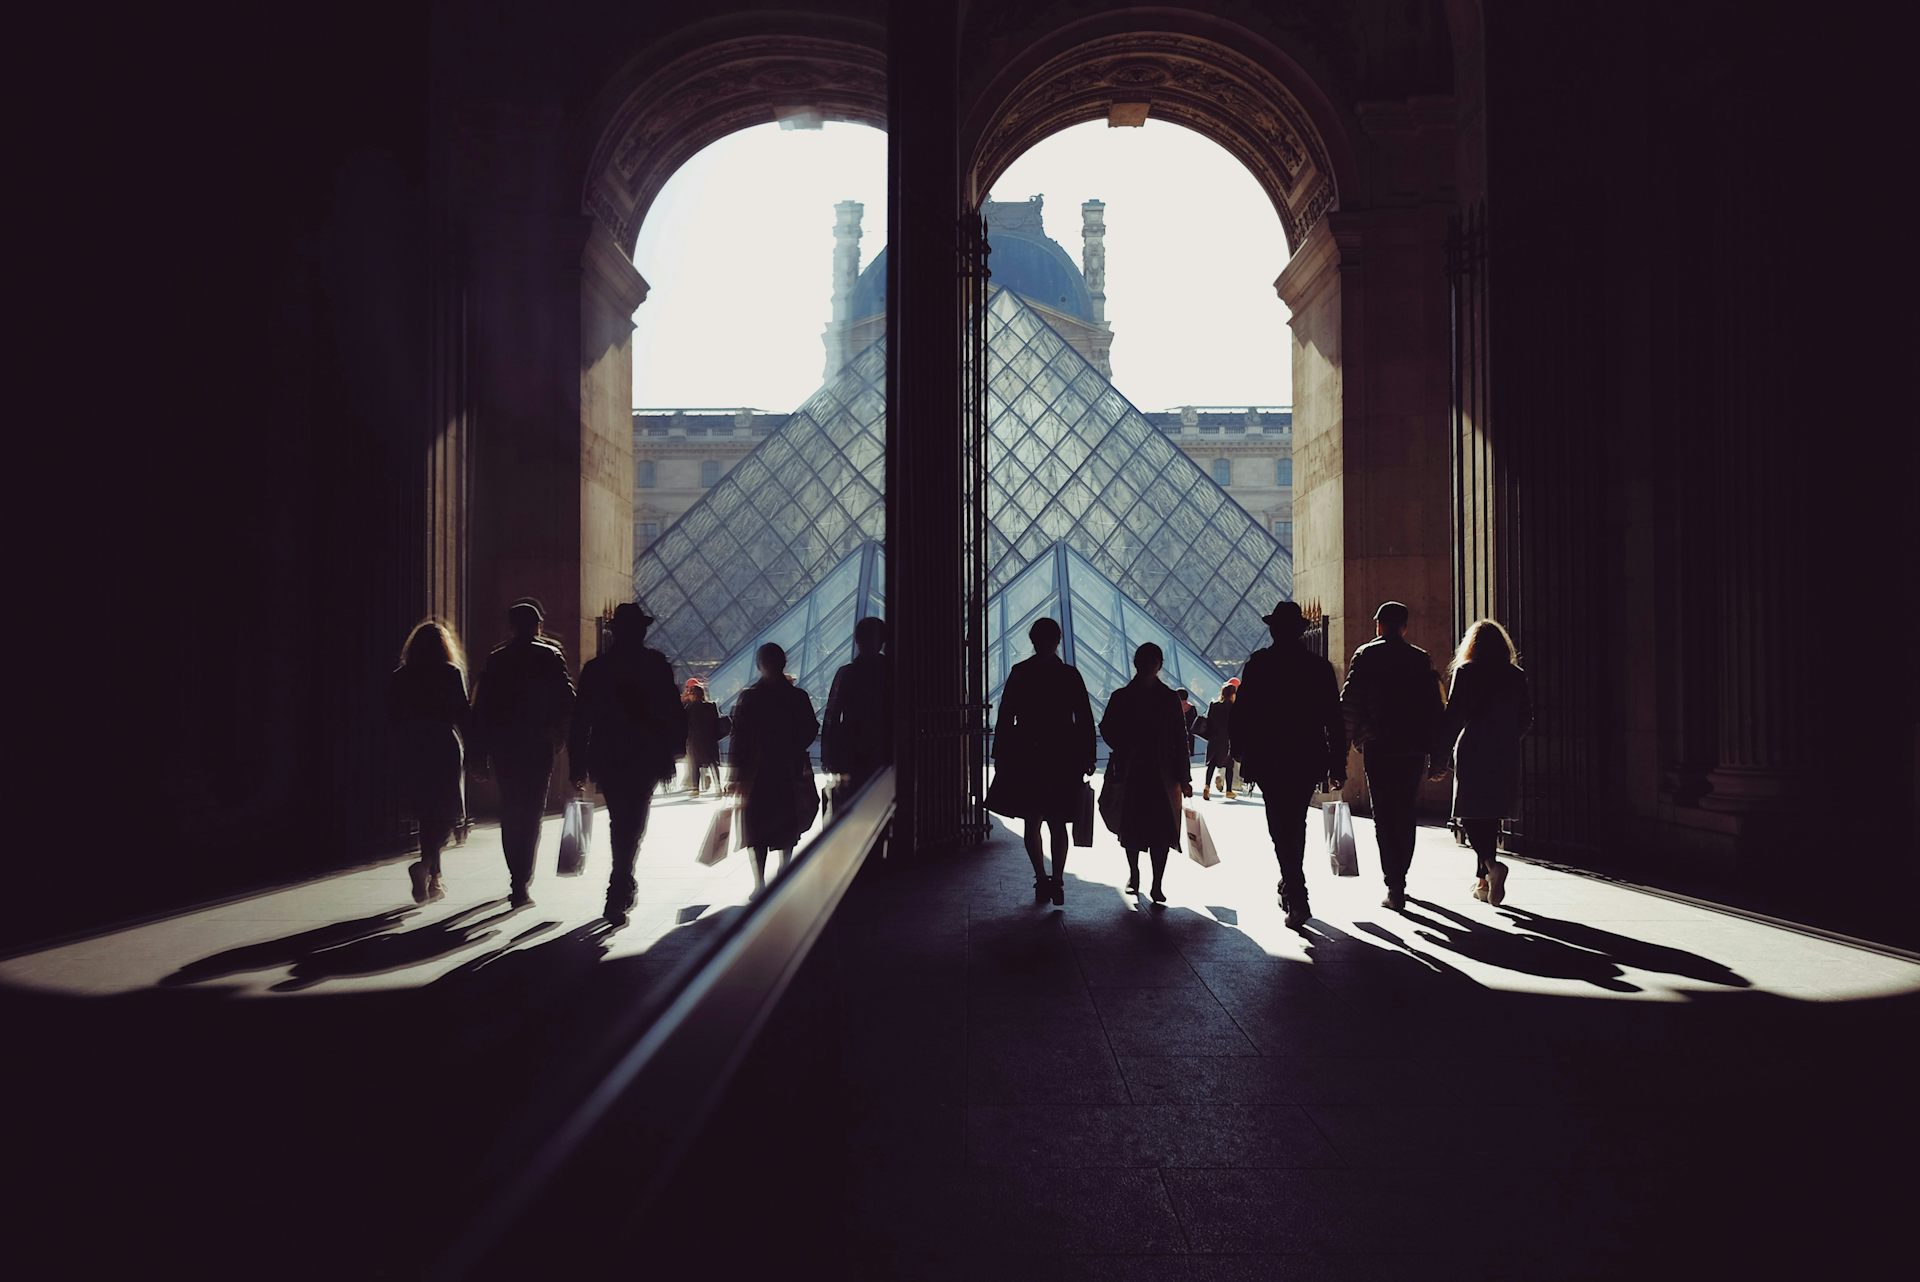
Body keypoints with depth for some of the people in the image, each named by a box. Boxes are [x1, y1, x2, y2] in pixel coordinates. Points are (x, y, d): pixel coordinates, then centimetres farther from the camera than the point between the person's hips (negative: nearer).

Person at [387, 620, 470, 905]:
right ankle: (425, 864, -20)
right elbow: (463, 715, -9)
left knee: (427, 815, 13)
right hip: (443, 750, -4)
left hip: (410, 753, 4)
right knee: (448, 813, 3)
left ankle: (433, 880, 18)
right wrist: (471, 752, -3)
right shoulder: (451, 673, -5)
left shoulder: (399, 677, 6)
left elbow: (392, 719, 8)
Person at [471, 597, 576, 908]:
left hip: (502, 745, 4)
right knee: (531, 814, -3)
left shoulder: (495, 658, 7)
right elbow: (566, 699, -10)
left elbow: (480, 707, 6)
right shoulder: (549, 656, -3)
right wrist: (559, 731, 3)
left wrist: (481, 751, 10)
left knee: (510, 812, 16)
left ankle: (518, 879, 25)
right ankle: (521, 884, -13)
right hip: (537, 745, -4)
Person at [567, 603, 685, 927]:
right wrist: (671, 748, 7)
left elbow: (580, 721, 4)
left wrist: (578, 767, 8)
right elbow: (674, 714, -7)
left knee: (620, 823, 18)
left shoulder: (595, 668, 3)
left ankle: (624, 887, 28)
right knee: (632, 825, 1)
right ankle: (616, 898, -10)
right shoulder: (656, 665, -6)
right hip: (645, 758, -3)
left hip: (606, 759, 3)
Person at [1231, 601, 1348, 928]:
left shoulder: (1258, 663, -5)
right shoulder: (1319, 666, 3)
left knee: (1281, 828, -2)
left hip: (1269, 759, -3)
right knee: (1296, 823, 19)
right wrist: (1337, 765, 8)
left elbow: (1241, 713, -6)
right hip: (1308, 759, 3)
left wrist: (1240, 752, 6)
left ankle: (1298, 900, -11)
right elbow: (1334, 720, 4)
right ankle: (1291, 886, 32)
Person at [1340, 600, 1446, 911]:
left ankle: (1394, 888, -7)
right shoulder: (1421, 659, 8)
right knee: (1405, 815, 16)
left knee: (1384, 818, -1)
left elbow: (1350, 703, -7)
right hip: (1413, 749, 3)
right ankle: (1399, 879, 25)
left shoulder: (1366, 656, -1)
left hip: (1378, 748, -3)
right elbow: (1435, 707, 6)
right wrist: (1436, 753, 10)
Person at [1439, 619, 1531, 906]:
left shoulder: (1465, 672, -5)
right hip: (1505, 755, 4)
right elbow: (1525, 717, 9)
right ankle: (1483, 879, 18)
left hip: (1472, 752, -4)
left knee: (1469, 815, 0)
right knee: (1491, 814, 13)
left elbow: (1454, 716, -9)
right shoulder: (1516, 675, 5)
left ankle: (1490, 864, -24)